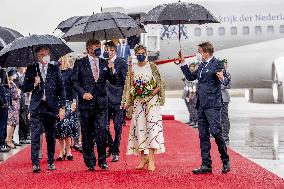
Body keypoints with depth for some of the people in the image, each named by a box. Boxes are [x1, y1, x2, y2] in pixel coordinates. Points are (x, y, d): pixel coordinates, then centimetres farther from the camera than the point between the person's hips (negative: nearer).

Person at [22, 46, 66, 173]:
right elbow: (24, 88, 7)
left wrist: (62, 107, 0)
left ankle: (51, 162, 18)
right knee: (35, 136, -6)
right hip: (36, 106, -1)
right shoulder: (31, 69, 7)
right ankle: (35, 164, -4)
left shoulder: (55, 69, 8)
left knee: (51, 136, 6)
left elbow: (61, 88, 6)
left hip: (51, 106, 1)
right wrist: (34, 84, -13)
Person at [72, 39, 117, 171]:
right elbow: (75, 81, 2)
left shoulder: (104, 63, 11)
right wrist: (83, 93, -11)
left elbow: (113, 80, 8)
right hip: (86, 103, -1)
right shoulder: (80, 63, 4)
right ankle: (90, 162, 14)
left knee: (102, 133, -4)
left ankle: (102, 161, 8)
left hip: (101, 102, 1)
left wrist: (112, 70, -10)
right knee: (87, 134, 5)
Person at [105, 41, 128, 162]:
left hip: (117, 98, -4)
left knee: (118, 127, -2)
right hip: (105, 98, 4)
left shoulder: (121, 63, -2)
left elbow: (125, 80, -10)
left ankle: (116, 152, 7)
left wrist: (113, 70, -17)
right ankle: (111, 147, 25)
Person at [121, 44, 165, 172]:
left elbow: (159, 85, -3)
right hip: (138, 102, 4)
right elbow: (130, 87, 12)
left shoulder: (152, 67, -1)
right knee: (139, 128, 1)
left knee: (151, 126, -12)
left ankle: (151, 160, -16)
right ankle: (143, 158, 9)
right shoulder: (132, 69, 8)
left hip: (151, 100, -4)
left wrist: (149, 97, -11)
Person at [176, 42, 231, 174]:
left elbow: (226, 81, -10)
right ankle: (206, 165, 11)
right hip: (201, 105, 8)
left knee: (216, 132, -10)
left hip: (212, 105, -8)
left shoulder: (217, 64, -7)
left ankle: (225, 161, 7)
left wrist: (222, 78, -32)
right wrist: (183, 62, 26)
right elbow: (190, 77, 29)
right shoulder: (202, 66, 17)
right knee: (203, 135, 7)